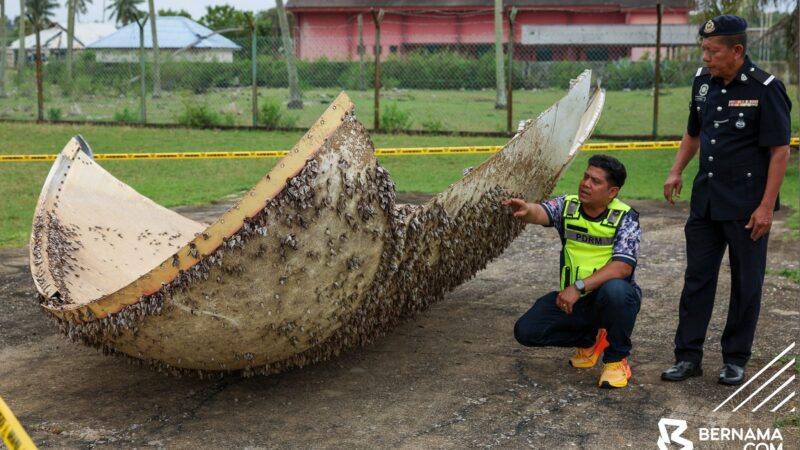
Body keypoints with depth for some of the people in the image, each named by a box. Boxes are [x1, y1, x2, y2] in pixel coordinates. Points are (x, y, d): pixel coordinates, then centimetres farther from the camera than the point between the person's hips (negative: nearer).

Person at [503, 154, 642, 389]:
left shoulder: (625, 217, -13)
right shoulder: (567, 206, -4)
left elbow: (622, 267, -24)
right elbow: (541, 212, -26)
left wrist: (579, 287, -33)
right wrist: (526, 210, -51)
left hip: (612, 298, -4)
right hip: (574, 299, 4)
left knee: (615, 289, -39)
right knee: (526, 330, -11)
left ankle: (616, 359, -11)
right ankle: (589, 340, 16)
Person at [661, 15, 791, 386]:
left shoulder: (765, 89, -13)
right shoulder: (703, 82, 4)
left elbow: (780, 151, -13)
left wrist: (766, 206, -17)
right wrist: (676, 171, 4)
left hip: (746, 205, -5)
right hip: (705, 200, 6)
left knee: (746, 284, 7)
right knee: (697, 278, 8)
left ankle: (735, 359, 20)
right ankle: (688, 356, 16)